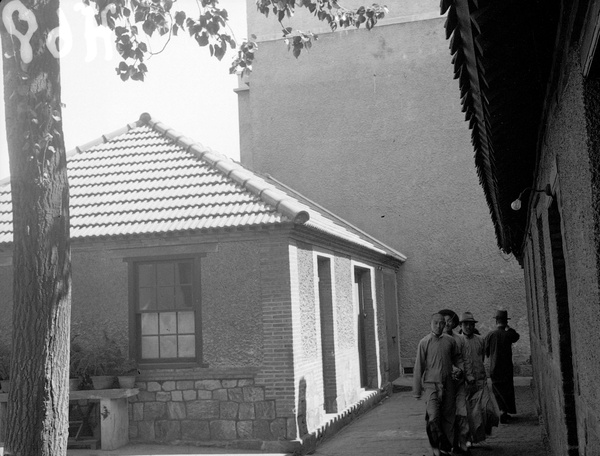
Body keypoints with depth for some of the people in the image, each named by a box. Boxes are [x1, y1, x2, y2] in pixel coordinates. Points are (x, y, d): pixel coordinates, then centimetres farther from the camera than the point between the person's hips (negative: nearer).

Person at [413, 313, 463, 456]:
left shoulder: (450, 341, 5)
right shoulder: (424, 342, -4)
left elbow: (457, 358, 21)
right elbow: (418, 366, -1)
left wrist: (459, 369, -2)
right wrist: (417, 390, 0)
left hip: (448, 384, 3)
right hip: (431, 384, -3)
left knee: (447, 417, 8)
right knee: (433, 417, -15)